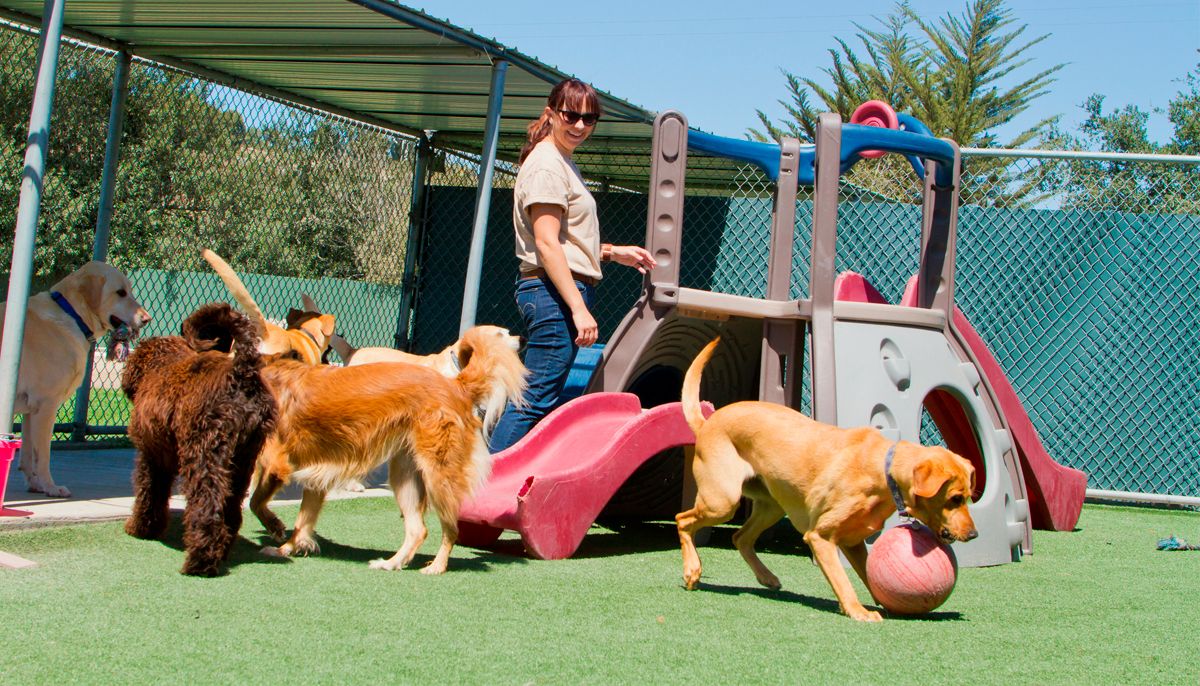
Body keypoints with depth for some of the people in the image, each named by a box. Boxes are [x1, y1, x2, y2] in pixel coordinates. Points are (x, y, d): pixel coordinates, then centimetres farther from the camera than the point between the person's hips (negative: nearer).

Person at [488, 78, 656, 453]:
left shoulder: (563, 164, 21)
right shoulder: (547, 163, -10)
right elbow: (546, 243, -18)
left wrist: (613, 252, 19)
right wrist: (578, 307, -22)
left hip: (564, 293, 11)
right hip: (554, 293, -11)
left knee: (539, 400, 10)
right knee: (536, 400, -12)